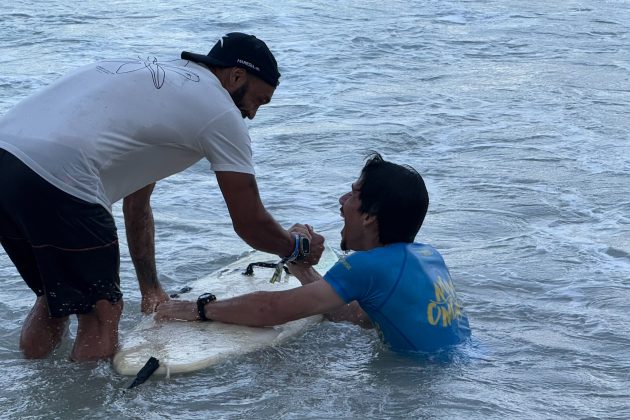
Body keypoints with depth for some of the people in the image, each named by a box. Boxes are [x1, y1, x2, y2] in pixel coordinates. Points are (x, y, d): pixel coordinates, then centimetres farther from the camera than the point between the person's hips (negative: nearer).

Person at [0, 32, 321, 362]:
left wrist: (150, 289, 38)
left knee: (54, 294, 26)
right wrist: (298, 247, 30)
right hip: (56, 178, -9)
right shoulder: (221, 112, 5)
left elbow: (136, 203, 34)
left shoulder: (152, 75, 30)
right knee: (103, 312, 5)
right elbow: (250, 224, 9)